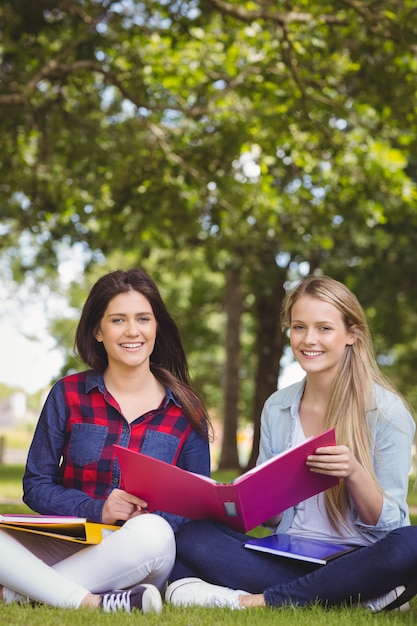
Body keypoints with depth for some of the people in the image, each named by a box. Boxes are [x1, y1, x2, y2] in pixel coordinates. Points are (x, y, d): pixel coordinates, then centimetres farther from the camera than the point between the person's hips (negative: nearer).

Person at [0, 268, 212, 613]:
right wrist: (96, 509, -15)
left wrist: (151, 516, -17)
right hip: (67, 543, 0)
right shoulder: (68, 395, 5)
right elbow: (36, 485, 4)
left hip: (139, 557, 0)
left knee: (152, 532, -36)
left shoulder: (186, 411, 5)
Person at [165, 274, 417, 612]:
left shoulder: (387, 410, -4)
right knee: (192, 536, -19)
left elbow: (388, 522, -5)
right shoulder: (276, 408, 9)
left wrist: (354, 473, -24)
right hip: (290, 557, 3)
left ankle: (260, 601, -27)